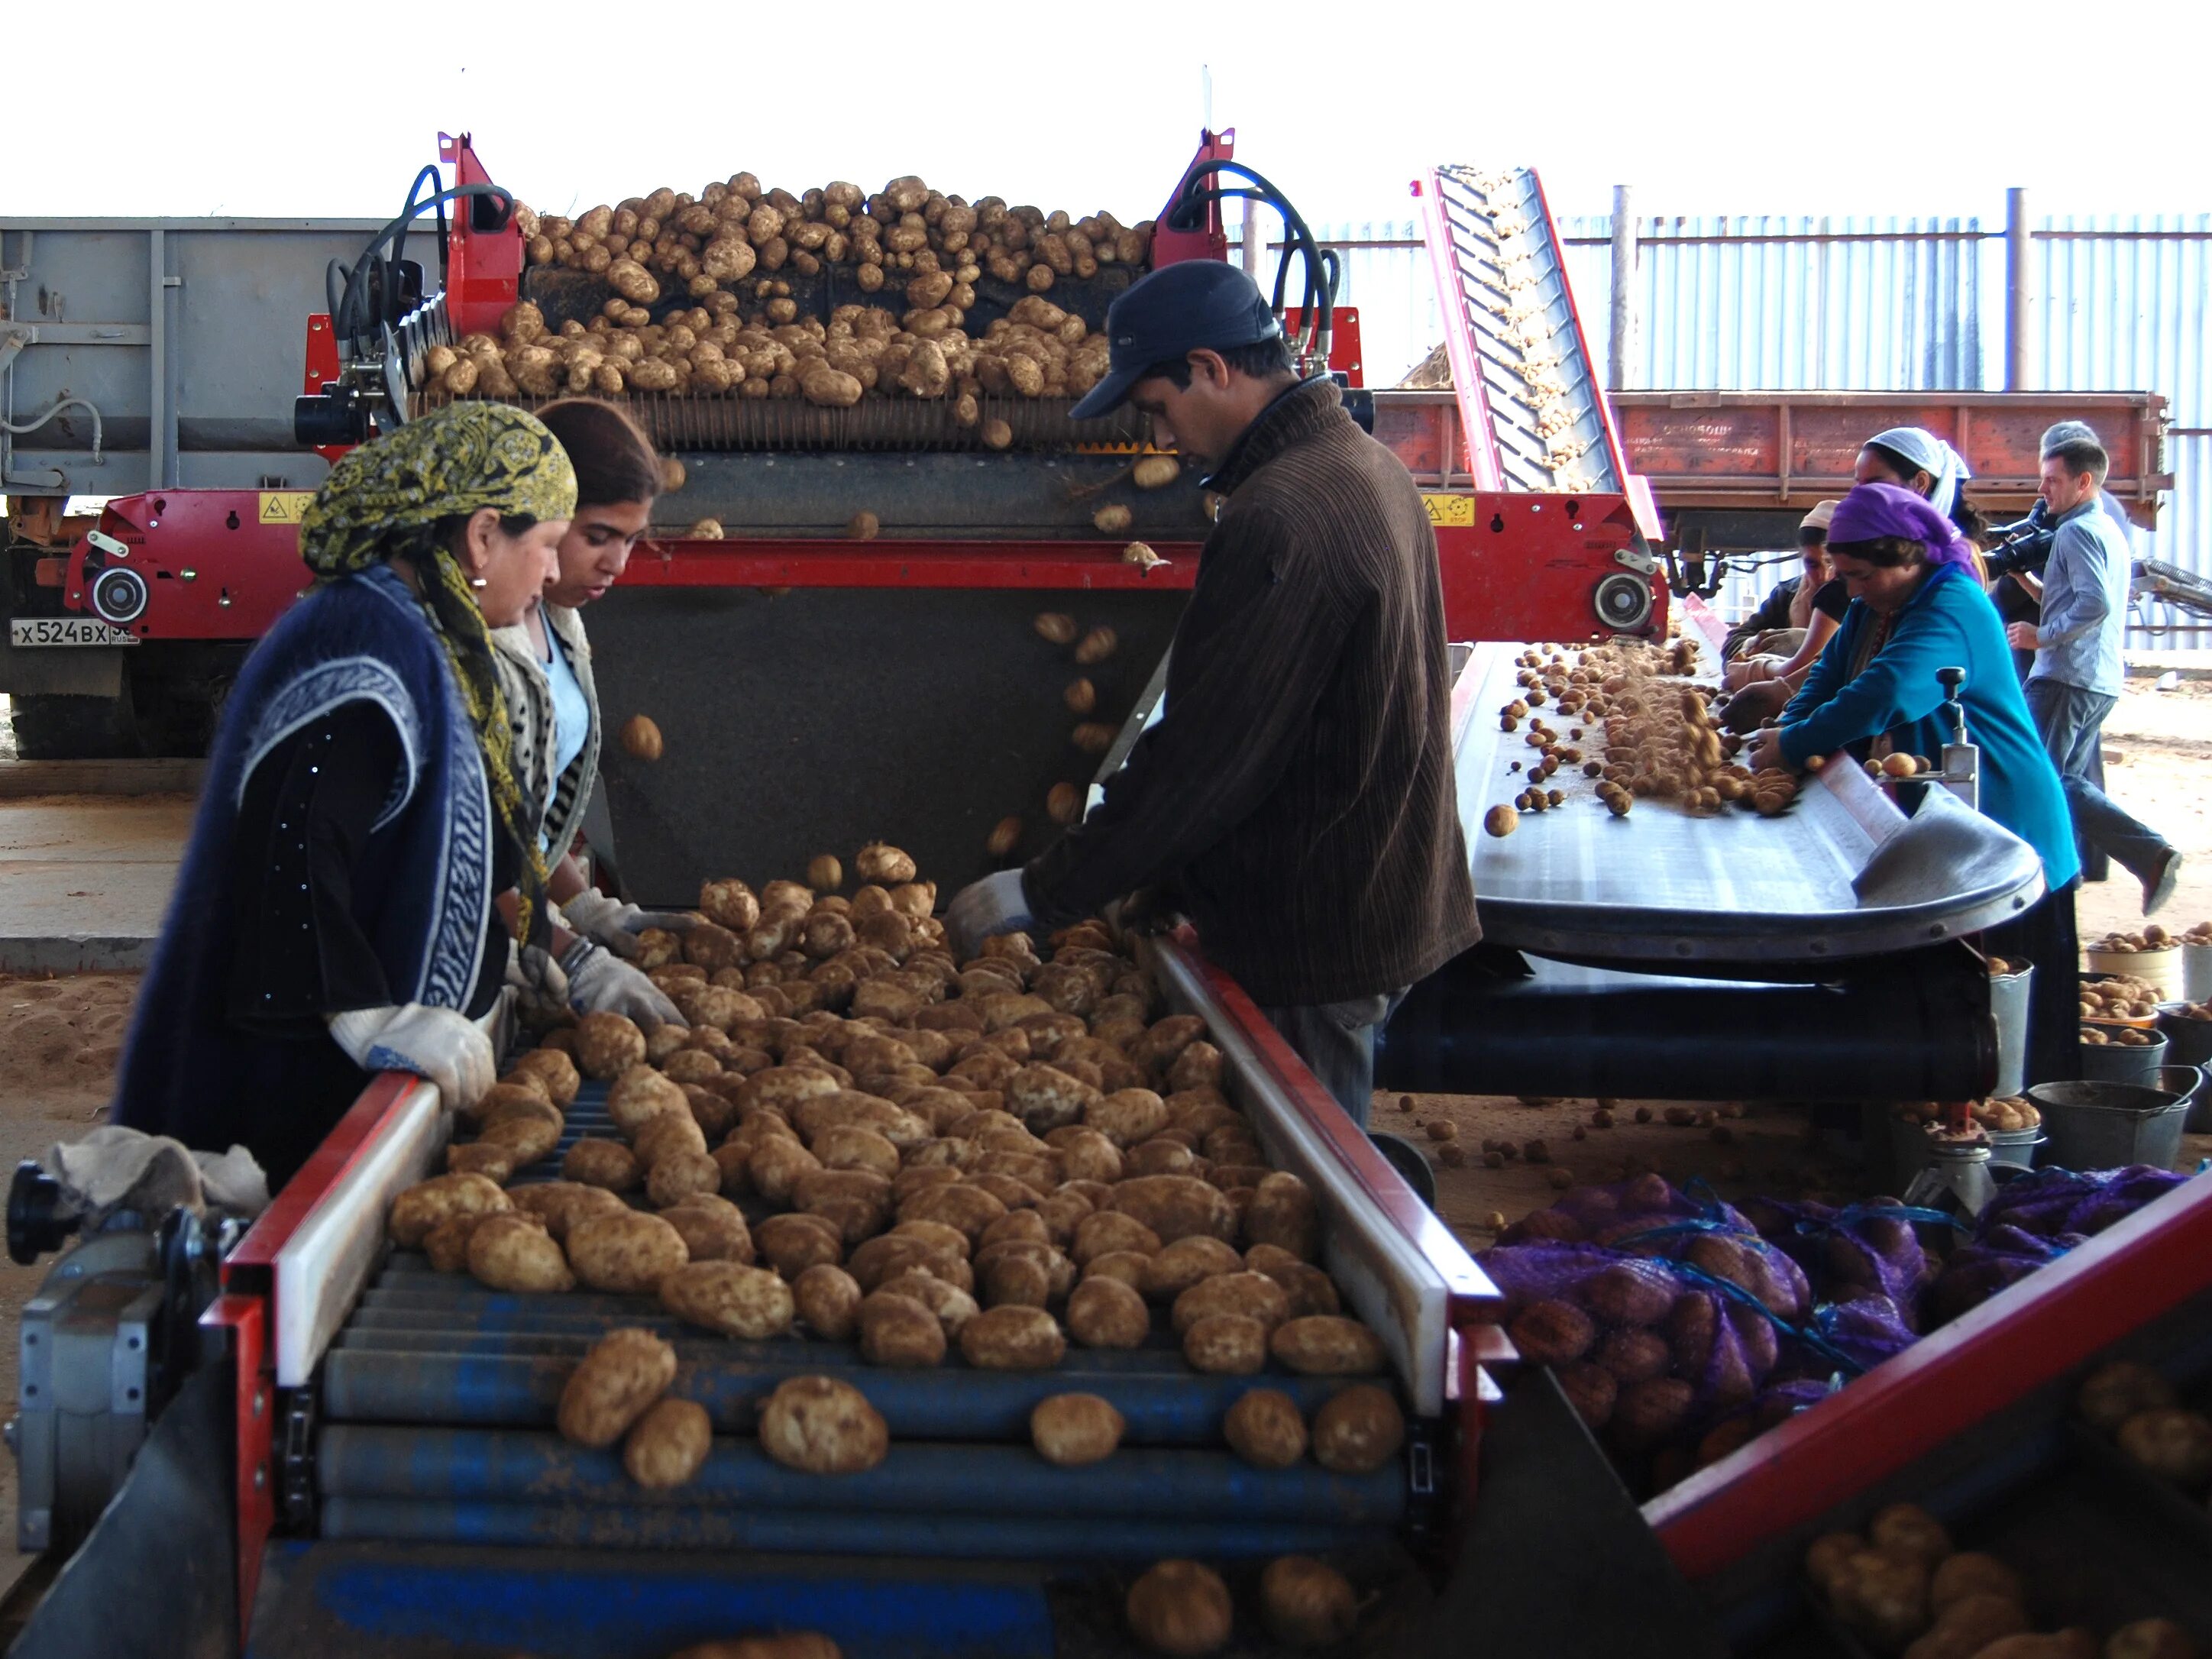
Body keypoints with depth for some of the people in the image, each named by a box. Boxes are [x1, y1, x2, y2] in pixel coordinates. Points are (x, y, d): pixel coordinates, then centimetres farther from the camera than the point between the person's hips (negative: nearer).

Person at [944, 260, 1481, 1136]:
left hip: (1315, 934, -10)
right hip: (1390, 897, 10)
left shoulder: (1279, 520, -24)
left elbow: (1206, 760, -23)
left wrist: (1041, 892, -15)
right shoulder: (1365, 465, 9)